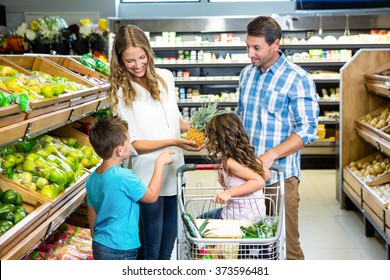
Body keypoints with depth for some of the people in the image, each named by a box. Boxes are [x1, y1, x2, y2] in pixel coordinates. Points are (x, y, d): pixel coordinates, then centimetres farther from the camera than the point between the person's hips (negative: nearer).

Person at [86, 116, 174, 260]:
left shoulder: (92, 179, 1)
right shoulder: (124, 177, -23)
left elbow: (91, 215, 11)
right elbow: (152, 196, -9)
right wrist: (160, 163, -1)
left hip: (99, 246, 8)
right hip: (120, 251, -8)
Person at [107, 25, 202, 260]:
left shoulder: (165, 77, 2)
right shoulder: (121, 92, -10)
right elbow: (132, 144, -13)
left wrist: (188, 126, -5)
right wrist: (173, 142, -22)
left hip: (175, 170, 5)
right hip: (148, 176, -5)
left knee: (169, 242, 19)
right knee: (150, 248, 5)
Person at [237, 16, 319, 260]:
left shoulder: (298, 79, -9)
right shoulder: (247, 74, 11)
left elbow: (307, 130, -12)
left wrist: (271, 155, -23)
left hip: (280, 177, -6)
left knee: (286, 246, 0)